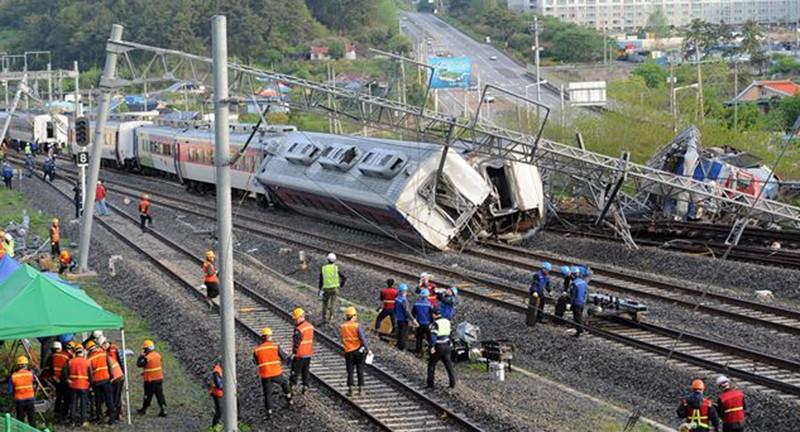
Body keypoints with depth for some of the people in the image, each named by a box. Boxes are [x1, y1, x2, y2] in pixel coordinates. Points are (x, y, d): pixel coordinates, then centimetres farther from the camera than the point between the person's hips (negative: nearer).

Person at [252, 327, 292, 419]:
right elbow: (283, 358, 4)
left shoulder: (257, 350, 0)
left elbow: (256, 362, 14)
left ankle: (269, 412, 2)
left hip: (264, 376, 0)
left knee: (267, 394, 9)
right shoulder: (275, 346, -5)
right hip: (276, 373, 0)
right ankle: (289, 399, 43)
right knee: (283, 383, 30)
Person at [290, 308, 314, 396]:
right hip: (308, 354, 8)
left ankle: (292, 387, 5)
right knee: (305, 371, 16)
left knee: (295, 372, 2)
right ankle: (305, 387, 18)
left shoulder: (299, 329, -21)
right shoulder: (310, 326, 6)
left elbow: (296, 343, -23)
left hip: (299, 355, -8)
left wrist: (293, 353, -18)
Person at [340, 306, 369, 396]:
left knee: (350, 371, 10)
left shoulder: (342, 327, -3)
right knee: (360, 371, 8)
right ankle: (361, 390, 9)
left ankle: (350, 390, 7)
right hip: (359, 350, -2)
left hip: (348, 351, 2)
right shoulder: (357, 325, -13)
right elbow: (362, 338, -15)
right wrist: (367, 349, -8)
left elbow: (342, 339, 6)